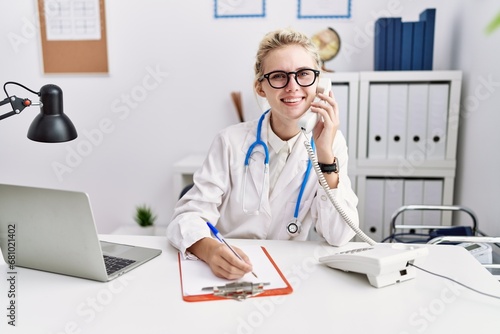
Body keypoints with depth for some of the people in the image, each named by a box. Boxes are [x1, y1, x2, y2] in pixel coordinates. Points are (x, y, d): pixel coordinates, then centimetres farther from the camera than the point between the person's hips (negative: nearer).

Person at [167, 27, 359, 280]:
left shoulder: (332, 142, -4)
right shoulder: (232, 141, -8)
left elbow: (339, 237, -10)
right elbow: (189, 214, -13)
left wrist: (326, 155, -19)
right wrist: (210, 250, -34)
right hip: (228, 273, 1)